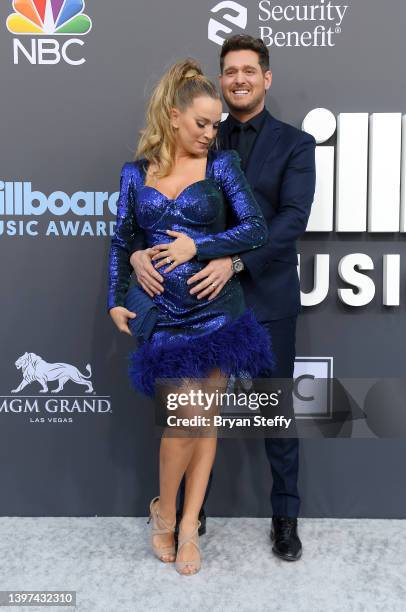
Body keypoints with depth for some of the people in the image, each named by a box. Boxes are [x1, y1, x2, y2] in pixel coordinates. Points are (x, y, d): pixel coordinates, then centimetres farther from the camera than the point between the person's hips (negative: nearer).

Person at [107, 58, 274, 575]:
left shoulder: (221, 164, 3)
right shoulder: (135, 172, 8)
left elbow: (256, 229, -4)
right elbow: (121, 243, 12)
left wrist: (196, 246, -12)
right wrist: (115, 301, 5)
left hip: (216, 309, 0)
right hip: (164, 314, 0)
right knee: (187, 414, -6)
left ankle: (189, 524, 19)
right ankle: (163, 510, 20)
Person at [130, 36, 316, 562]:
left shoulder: (294, 143, 1)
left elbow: (292, 218, -13)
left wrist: (234, 262, -25)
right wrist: (137, 248, -20)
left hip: (267, 298, -2)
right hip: (205, 296, 2)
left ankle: (285, 516, 29)